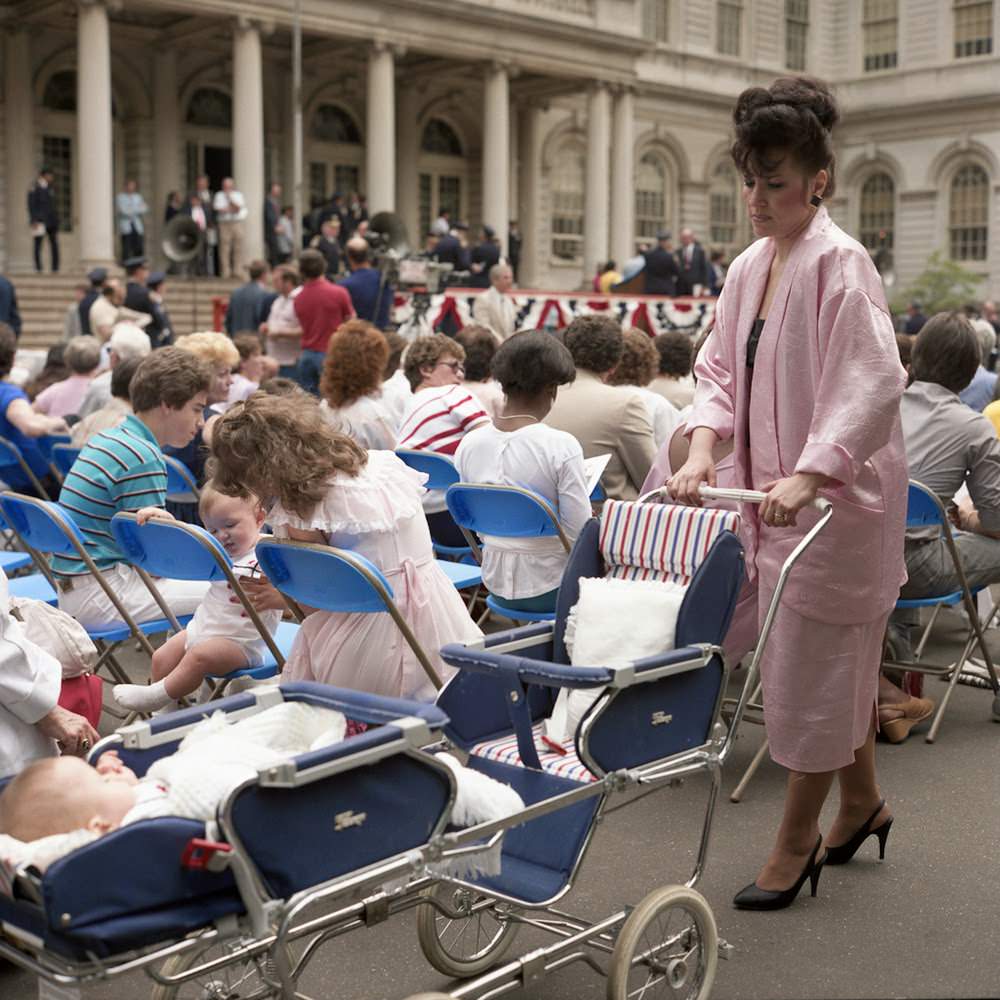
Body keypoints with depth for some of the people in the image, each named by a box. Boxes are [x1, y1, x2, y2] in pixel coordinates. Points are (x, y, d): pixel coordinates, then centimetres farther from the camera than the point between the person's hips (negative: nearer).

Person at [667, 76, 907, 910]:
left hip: (835, 500, -8)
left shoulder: (840, 265, -16)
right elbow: (720, 370, 11)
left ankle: (796, 844, 16)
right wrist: (703, 450, -6)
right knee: (839, 664, 21)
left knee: (814, 669, 1)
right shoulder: (750, 268, 8)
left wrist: (808, 476, -31)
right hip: (776, 497, 8)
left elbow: (875, 385, -23)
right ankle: (862, 801, 39)